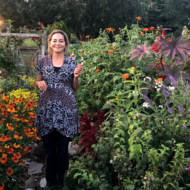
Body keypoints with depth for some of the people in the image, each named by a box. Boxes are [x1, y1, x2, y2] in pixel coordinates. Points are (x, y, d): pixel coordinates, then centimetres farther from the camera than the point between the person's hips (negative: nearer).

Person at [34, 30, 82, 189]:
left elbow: (75, 88, 9)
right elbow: (37, 82, 14)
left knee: (63, 147, 5)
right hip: (46, 109, 1)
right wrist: (39, 83, -8)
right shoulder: (43, 61, 6)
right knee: (49, 147, 6)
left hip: (65, 110, -1)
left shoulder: (72, 62, 4)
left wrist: (76, 77, -10)